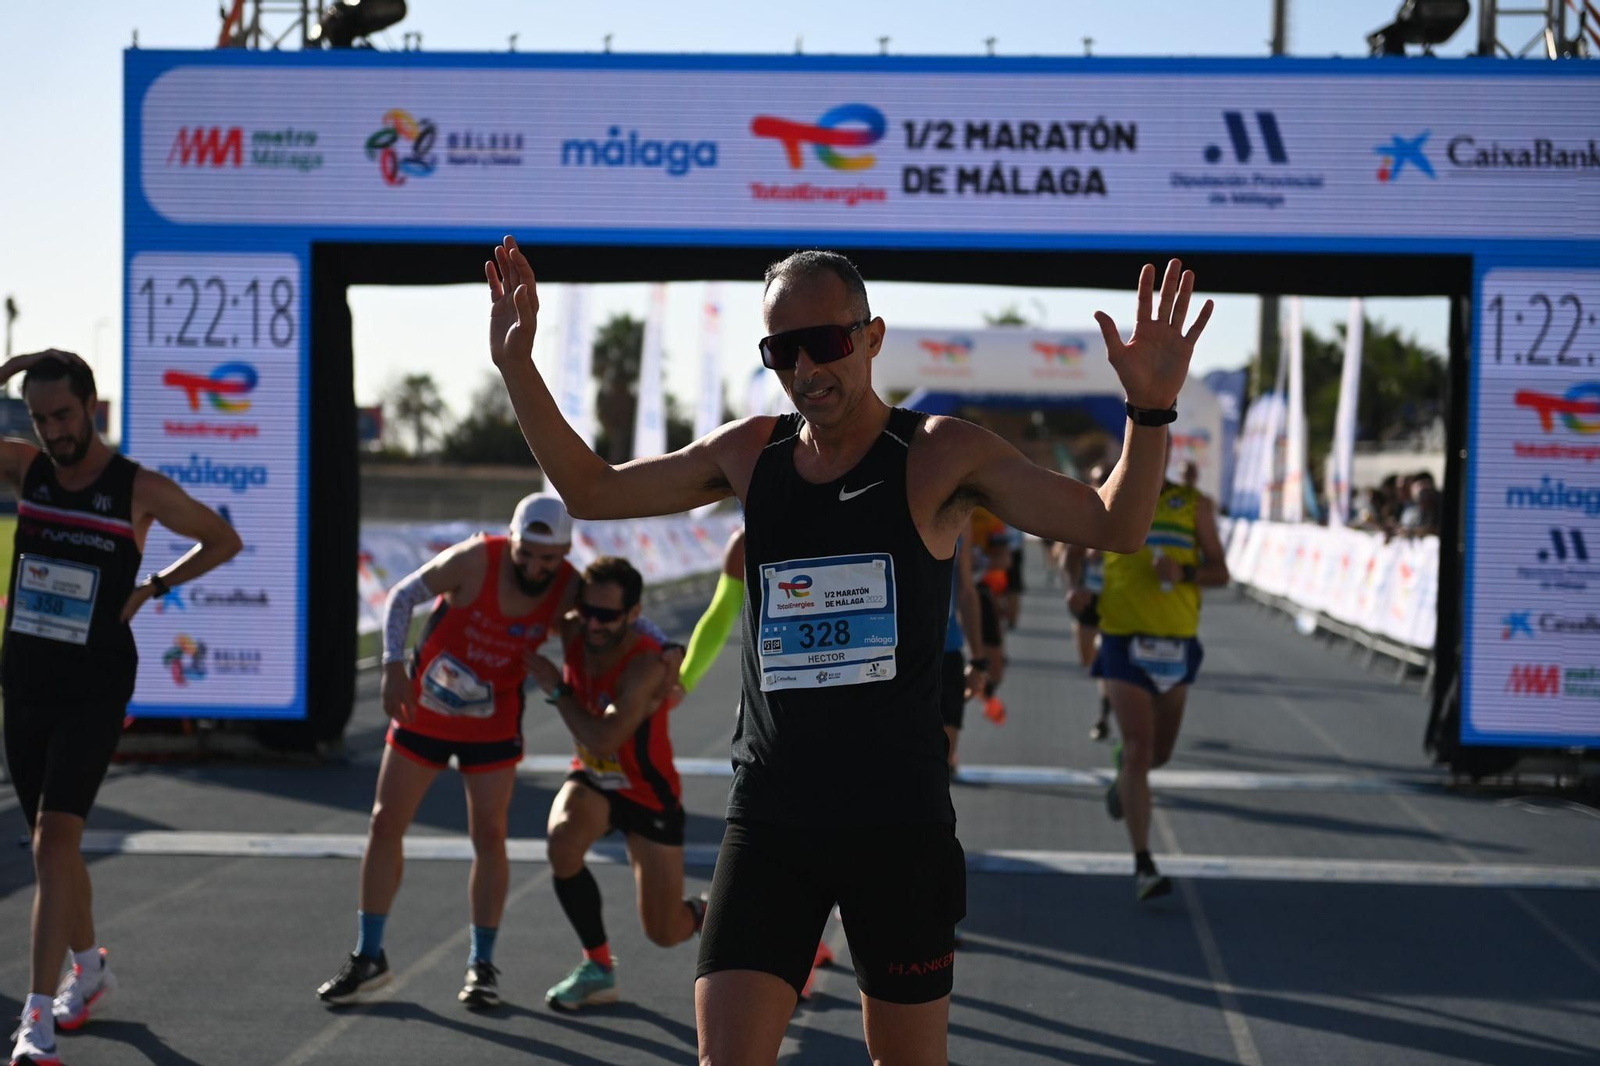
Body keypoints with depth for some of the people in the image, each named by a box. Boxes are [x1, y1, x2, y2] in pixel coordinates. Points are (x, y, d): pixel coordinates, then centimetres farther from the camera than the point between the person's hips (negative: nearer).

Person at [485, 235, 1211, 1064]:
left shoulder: (939, 456, -4)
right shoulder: (749, 454, 7)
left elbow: (1114, 527, -8)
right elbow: (591, 490, 17)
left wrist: (1149, 411, -25)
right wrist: (517, 369, 6)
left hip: (899, 821, -2)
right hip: (768, 816, 2)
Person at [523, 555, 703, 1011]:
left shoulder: (647, 667, -33)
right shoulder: (573, 636, -15)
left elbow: (603, 739, -41)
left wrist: (556, 688, -32)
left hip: (648, 793, -4)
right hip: (594, 779, 4)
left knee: (665, 933, 0)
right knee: (563, 840, -31)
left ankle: (711, 914, 40)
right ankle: (598, 968, -11)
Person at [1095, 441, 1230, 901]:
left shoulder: (1194, 505, 3)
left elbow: (1219, 571, 1)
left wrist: (1184, 573, -19)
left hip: (1176, 643, 3)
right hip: (1124, 642, -2)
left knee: (1159, 753, 15)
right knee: (1139, 750, -14)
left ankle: (1124, 774, 52)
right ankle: (1143, 867, -14)